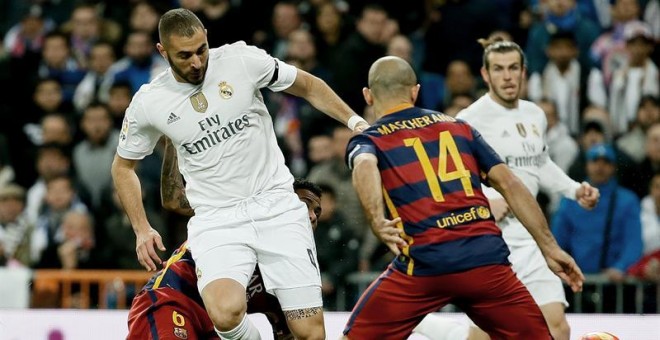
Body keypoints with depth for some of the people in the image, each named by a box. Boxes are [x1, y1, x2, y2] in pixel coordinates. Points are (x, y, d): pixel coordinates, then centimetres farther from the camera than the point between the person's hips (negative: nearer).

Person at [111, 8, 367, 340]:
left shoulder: (241, 59, -5)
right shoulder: (148, 103, -2)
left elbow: (308, 86, 10)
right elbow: (123, 166, 15)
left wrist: (354, 120, 0)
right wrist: (141, 230, 8)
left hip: (277, 204, 0)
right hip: (216, 219, 0)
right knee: (226, 312, -29)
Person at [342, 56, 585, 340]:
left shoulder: (367, 141, 13)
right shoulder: (458, 127, 22)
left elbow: (365, 166, -13)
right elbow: (509, 184, 15)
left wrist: (378, 223, -28)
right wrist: (550, 247, 15)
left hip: (425, 264, -2)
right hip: (488, 261, 2)